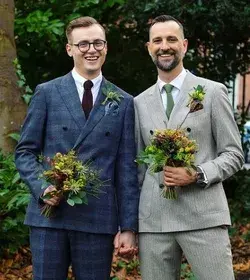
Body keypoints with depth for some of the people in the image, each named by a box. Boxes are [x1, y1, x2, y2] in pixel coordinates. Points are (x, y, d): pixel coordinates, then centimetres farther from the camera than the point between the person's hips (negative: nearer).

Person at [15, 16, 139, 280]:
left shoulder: (123, 102, 8)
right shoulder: (46, 93, 5)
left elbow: (127, 169, 5)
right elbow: (25, 151, 6)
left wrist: (128, 227, 0)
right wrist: (42, 187, -12)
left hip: (99, 219, 1)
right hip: (49, 215, 0)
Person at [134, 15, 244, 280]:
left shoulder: (213, 92, 4)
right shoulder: (140, 102, 14)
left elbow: (234, 154, 4)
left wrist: (197, 175, -14)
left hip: (203, 216, -3)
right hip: (153, 220, 3)